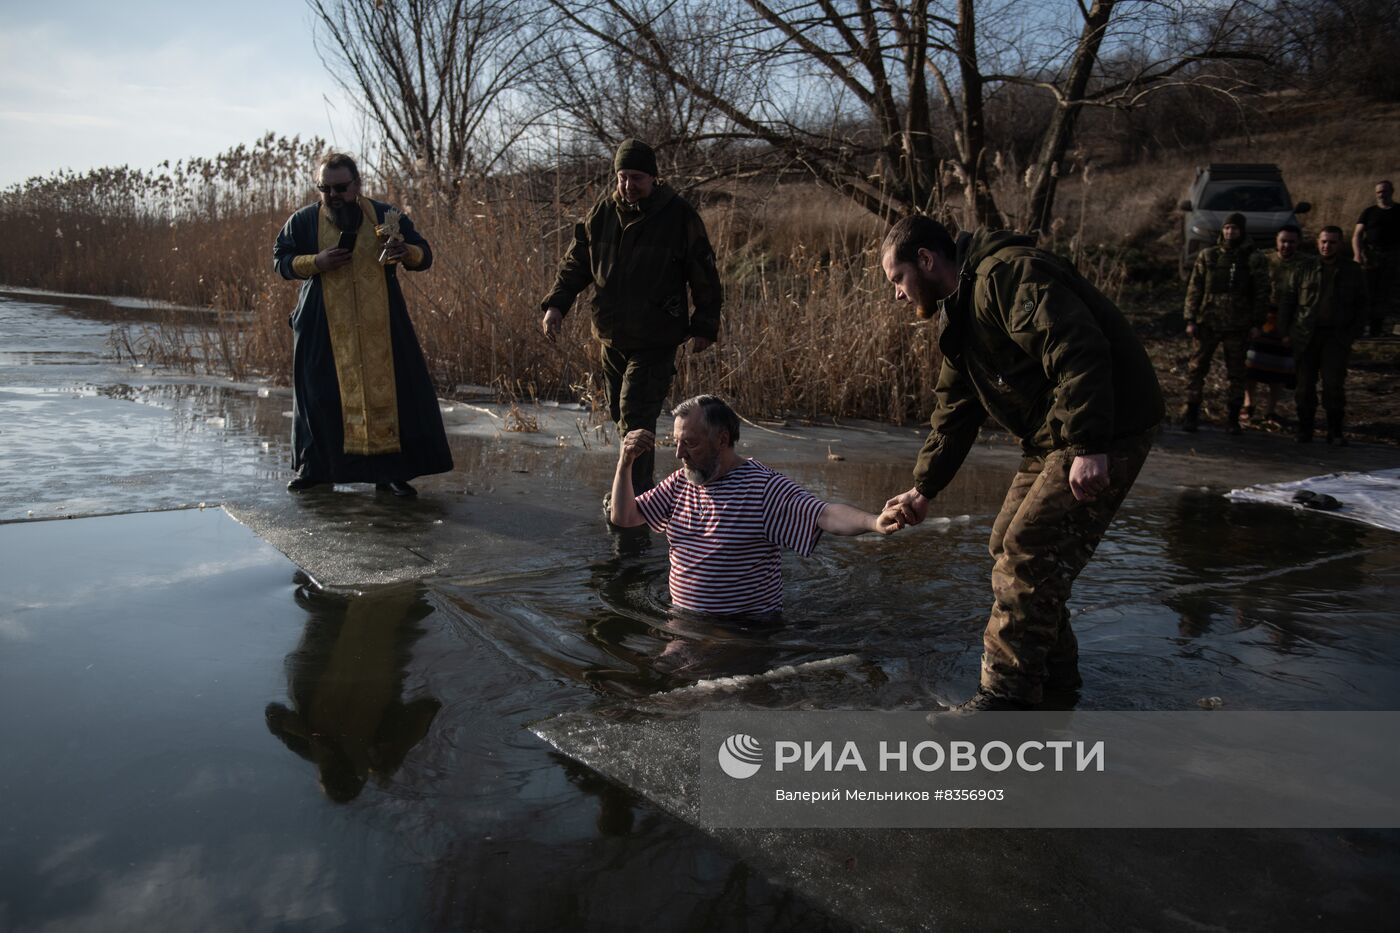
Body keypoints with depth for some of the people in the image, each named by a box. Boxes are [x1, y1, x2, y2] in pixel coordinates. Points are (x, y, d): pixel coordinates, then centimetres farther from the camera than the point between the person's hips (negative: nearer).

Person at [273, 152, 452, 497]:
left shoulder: (385, 216, 3)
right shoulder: (304, 221, 4)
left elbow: (424, 255, 4)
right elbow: (280, 260, 6)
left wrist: (407, 252, -20)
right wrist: (315, 263, -13)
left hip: (380, 326, 0)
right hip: (324, 329, 0)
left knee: (388, 390, -4)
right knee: (319, 394, 4)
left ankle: (391, 471, 3)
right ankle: (312, 467, 19)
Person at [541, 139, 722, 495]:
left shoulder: (679, 216, -9)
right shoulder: (602, 212, 2)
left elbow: (704, 276, -1)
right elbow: (576, 263, 10)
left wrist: (705, 326, -2)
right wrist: (556, 304, -3)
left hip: (656, 341, -5)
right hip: (612, 337, 5)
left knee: (635, 419, -12)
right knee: (621, 414, 16)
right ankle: (645, 482, 37)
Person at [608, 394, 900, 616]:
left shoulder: (764, 487, -12)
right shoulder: (681, 482, 8)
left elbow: (825, 515, -24)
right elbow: (623, 517, 12)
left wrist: (874, 522, -44)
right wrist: (625, 462, -1)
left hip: (749, 628, -5)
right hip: (682, 622, 5)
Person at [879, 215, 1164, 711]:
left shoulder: (1009, 275, -17)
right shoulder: (962, 311, 16)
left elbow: (1078, 353, -29)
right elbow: (954, 413, 20)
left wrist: (1089, 447, -32)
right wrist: (922, 489, 17)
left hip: (1106, 433, -11)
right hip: (1052, 439, 11)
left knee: (1030, 553, -12)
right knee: (1008, 544, 13)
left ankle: (1009, 693, -3)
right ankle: (1054, 674, 27)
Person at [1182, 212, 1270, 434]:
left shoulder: (1254, 260, 2)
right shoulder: (1207, 255, 5)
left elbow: (1262, 293, 4)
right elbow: (1194, 288, 5)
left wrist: (1256, 323, -3)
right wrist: (1191, 320, -1)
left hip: (1237, 326, 0)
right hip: (1207, 322, 0)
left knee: (1236, 374, 6)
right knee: (1197, 368, -1)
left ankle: (1232, 418, 16)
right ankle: (1191, 414, 6)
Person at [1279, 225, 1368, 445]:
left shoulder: (1353, 271, 10)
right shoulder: (1305, 268, 8)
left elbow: (1361, 306, 12)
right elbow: (1288, 300, 9)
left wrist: (1353, 333, 1)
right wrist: (1286, 330, 2)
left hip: (1336, 336, -1)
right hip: (1306, 336, 1)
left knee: (1334, 384, -8)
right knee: (1305, 384, 2)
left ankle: (1335, 431, 0)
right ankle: (1304, 430, 10)